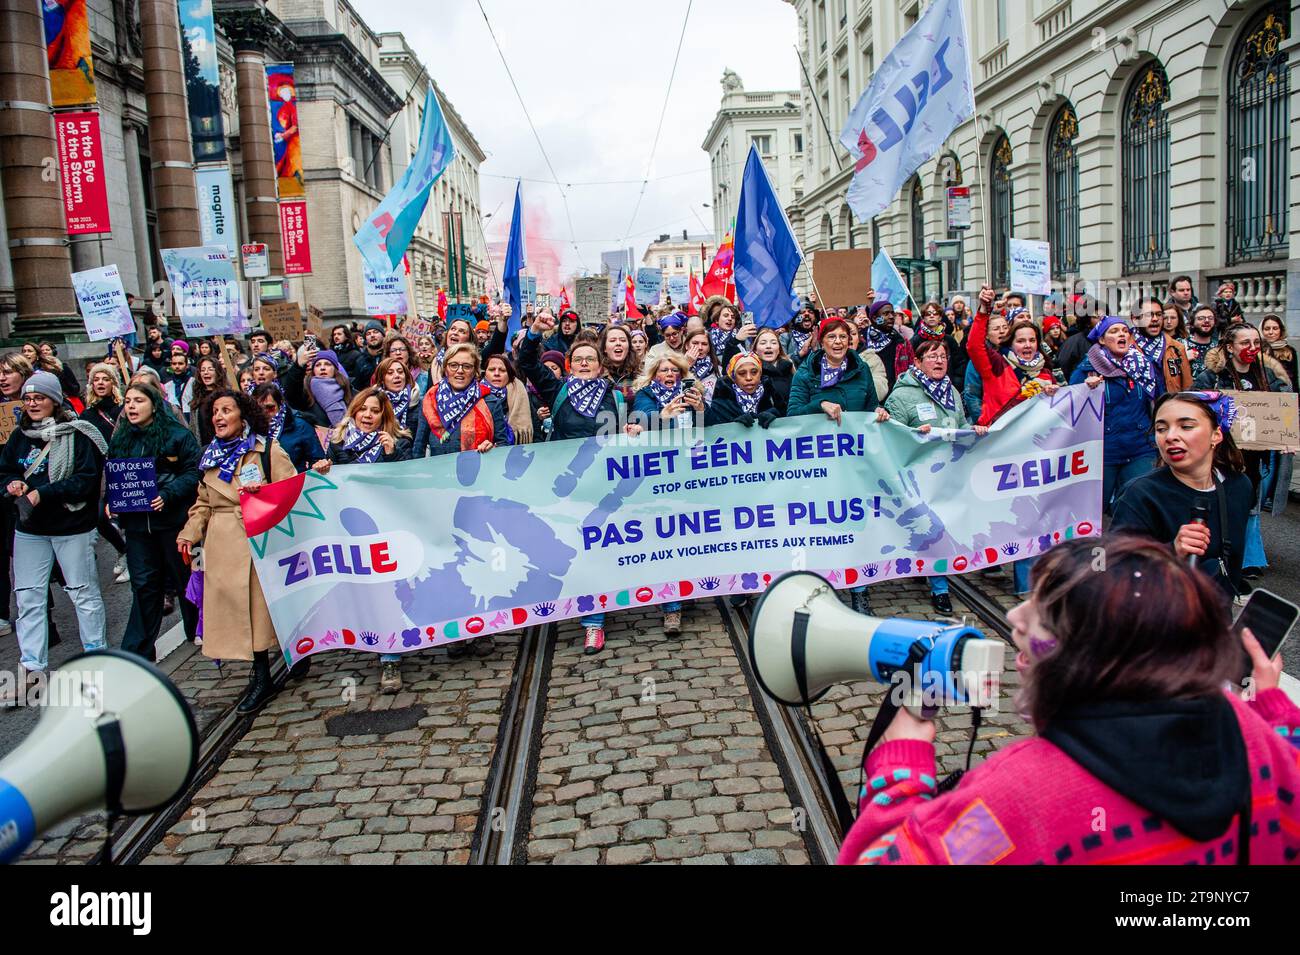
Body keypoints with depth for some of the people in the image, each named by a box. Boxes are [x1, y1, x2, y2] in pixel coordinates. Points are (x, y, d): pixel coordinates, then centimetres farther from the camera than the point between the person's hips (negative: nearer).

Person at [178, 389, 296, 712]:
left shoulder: (268, 450, -1)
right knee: (233, 604, 2)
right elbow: (204, 502, 21)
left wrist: (263, 491, -22)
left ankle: (262, 677, 8)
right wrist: (190, 533, 9)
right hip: (223, 546, 5)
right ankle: (260, 676, 12)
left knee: (261, 604, -5)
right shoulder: (211, 455, 16)